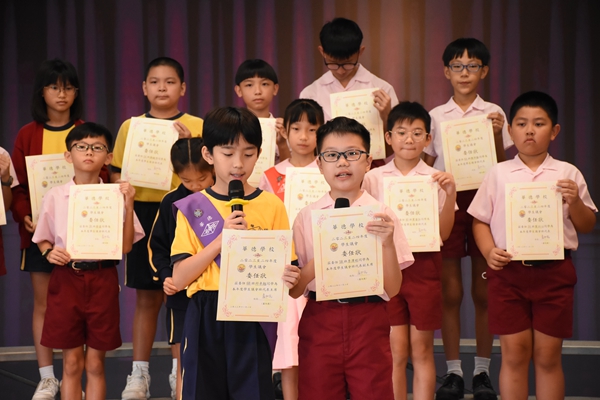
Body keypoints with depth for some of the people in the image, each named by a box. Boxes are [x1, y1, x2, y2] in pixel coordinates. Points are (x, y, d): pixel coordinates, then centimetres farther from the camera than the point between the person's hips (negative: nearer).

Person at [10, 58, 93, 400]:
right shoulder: (28, 135, 7)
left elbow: (102, 180, 3)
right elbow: (18, 183, 5)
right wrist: (24, 215, -11)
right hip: (39, 229, 1)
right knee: (43, 302, 4)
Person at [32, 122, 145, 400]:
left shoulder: (116, 195, -1)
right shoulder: (55, 197, 0)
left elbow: (126, 246, -5)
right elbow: (43, 239, 11)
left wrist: (129, 205, -12)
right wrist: (49, 253, -11)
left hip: (103, 279, 0)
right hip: (66, 279, 0)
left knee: (95, 363, 7)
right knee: (71, 363, 6)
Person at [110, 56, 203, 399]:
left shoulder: (197, 127, 2)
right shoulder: (130, 127, 7)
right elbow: (116, 174, 11)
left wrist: (189, 144, -14)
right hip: (143, 215, 1)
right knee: (147, 297, 5)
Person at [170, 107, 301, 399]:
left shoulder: (272, 207, 2)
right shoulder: (192, 208, 2)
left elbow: (285, 267, 3)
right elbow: (179, 278, -5)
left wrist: (287, 276, -20)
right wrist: (222, 239, -14)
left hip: (254, 319, 0)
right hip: (205, 320, 1)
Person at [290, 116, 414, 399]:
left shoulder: (382, 216, 0)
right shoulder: (307, 217, 3)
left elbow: (392, 289, -3)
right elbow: (294, 290, 1)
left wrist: (388, 243, -19)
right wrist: (317, 263, -18)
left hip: (369, 322, -1)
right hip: (319, 320, 1)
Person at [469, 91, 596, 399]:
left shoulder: (567, 174, 5)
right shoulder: (499, 174, 6)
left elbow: (587, 226, 8)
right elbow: (480, 220, 8)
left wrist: (575, 202, -12)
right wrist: (489, 252, -9)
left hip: (554, 270, 0)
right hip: (508, 270, 0)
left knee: (548, 355, 5)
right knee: (514, 354, 3)